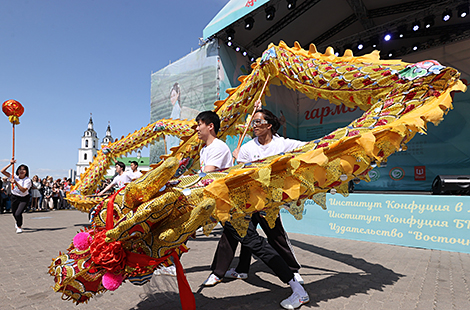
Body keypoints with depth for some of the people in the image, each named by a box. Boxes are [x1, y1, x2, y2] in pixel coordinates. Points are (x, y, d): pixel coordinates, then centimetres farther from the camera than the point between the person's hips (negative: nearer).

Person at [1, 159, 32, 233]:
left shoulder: (27, 180, -20)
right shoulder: (14, 177, -8)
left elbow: (23, 190, -32)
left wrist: (16, 183, -39)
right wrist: (10, 164, -21)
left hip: (24, 198, -4)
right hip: (14, 197, 5)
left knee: (18, 213, -17)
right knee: (14, 213, 19)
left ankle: (19, 227, 12)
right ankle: (18, 223, 53)